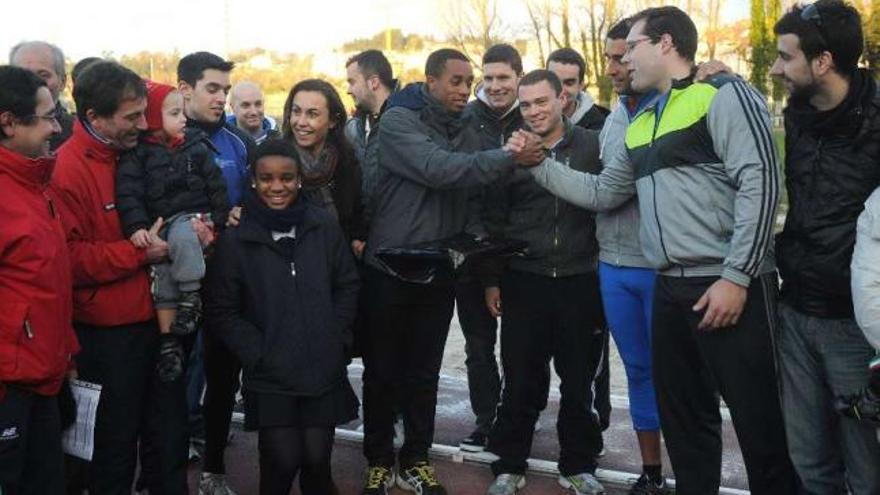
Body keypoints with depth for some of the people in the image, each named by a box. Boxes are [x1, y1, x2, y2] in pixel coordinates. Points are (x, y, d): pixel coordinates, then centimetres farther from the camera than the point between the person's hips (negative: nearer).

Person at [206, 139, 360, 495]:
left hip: (323, 371, 2)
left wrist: (336, 340, 2)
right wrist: (258, 354, -7)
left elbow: (347, 286, 11)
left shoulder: (324, 225, 3)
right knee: (283, 461, -8)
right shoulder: (236, 240, -2)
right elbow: (222, 311, 0)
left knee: (317, 459, 1)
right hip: (271, 377, -2)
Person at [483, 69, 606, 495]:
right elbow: (494, 220, 7)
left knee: (579, 380, 9)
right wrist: (492, 279, 5)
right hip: (523, 281, 0)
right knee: (521, 381, 6)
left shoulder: (592, 145, 1)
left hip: (580, 281, 0)